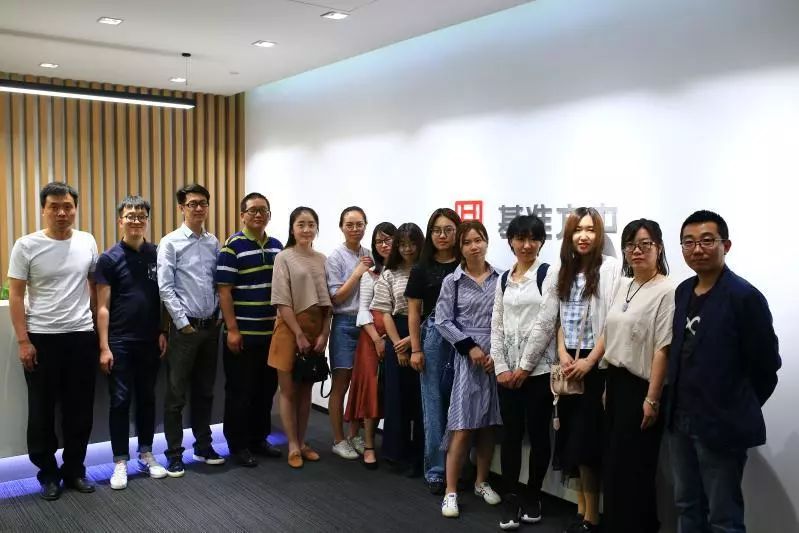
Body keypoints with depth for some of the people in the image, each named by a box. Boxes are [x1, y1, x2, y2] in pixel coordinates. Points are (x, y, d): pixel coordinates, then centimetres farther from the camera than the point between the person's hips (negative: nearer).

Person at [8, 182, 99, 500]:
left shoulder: (87, 243, 1)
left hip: (82, 337, 3)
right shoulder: (26, 246, -7)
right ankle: (48, 474, 24)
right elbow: (16, 296, -6)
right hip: (41, 339, -2)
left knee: (80, 410, 11)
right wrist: (23, 341, -10)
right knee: (42, 411, 8)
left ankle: (74, 470, 26)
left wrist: (99, 325, 8)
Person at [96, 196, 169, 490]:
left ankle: (146, 455, 25)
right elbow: (103, 307, -6)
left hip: (150, 341, 3)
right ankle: (120, 462, 13)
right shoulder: (109, 258, -5)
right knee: (120, 401, 3)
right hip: (120, 343, -3)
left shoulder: (157, 254, 3)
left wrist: (163, 332, 1)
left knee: (147, 399, 13)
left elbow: (163, 297, 8)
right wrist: (104, 347, -10)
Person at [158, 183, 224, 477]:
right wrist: (183, 323, -12)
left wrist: (219, 317, 3)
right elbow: (165, 288, -11)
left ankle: (203, 446, 27)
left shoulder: (213, 243, 7)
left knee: (205, 391, 15)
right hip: (185, 326, -5)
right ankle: (174, 454, 13)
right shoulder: (170, 243, -7)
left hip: (211, 326, 5)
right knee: (176, 394, 2)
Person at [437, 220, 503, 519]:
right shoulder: (453, 281, 1)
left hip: (496, 357, 2)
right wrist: (470, 347, -10)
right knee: (463, 425, -6)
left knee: (489, 423, 9)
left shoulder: (500, 279, 5)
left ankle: (481, 483, 26)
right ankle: (451, 492, 2)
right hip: (467, 356, -2)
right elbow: (443, 321, -3)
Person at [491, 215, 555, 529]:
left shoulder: (548, 274, -3)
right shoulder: (504, 279, 12)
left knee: (538, 434, 6)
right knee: (511, 434, 7)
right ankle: (511, 500, 16)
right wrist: (501, 367, 0)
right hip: (507, 369, 4)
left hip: (538, 368, -4)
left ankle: (532, 497, 22)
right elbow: (496, 325, 10)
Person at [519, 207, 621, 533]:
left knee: (585, 440, -4)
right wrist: (563, 353, -3)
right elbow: (555, 320, 11)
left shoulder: (611, 268, -7)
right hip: (568, 364, 5)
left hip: (596, 365, -5)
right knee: (572, 439, 8)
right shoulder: (562, 272, 11)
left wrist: (589, 361, -14)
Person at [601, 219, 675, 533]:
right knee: (613, 462, 14)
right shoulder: (623, 286, 10)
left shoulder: (667, 291, -15)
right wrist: (608, 385, 13)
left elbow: (663, 349, -19)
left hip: (641, 388, -7)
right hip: (616, 383, 7)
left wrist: (652, 399, -20)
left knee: (634, 466, 5)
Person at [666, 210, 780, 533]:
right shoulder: (683, 292, 6)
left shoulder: (744, 296, -16)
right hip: (681, 422, 7)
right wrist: (679, 407, 9)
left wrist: (739, 411, -2)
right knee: (687, 507, 20)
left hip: (722, 426, -7)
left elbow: (766, 366, -12)